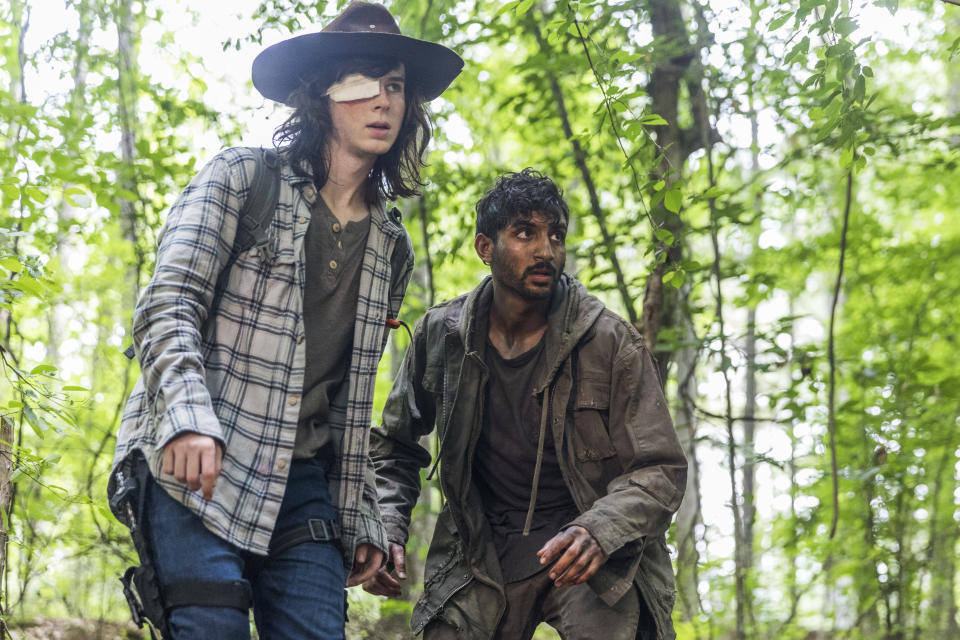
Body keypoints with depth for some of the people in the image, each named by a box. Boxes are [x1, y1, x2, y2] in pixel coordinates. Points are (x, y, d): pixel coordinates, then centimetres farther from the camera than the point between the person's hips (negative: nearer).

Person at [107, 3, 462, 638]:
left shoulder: (391, 246, 16)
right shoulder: (242, 177, 1)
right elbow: (167, 306, -10)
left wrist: (362, 517, 16)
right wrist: (189, 415, -26)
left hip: (304, 480, 5)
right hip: (196, 464, -5)